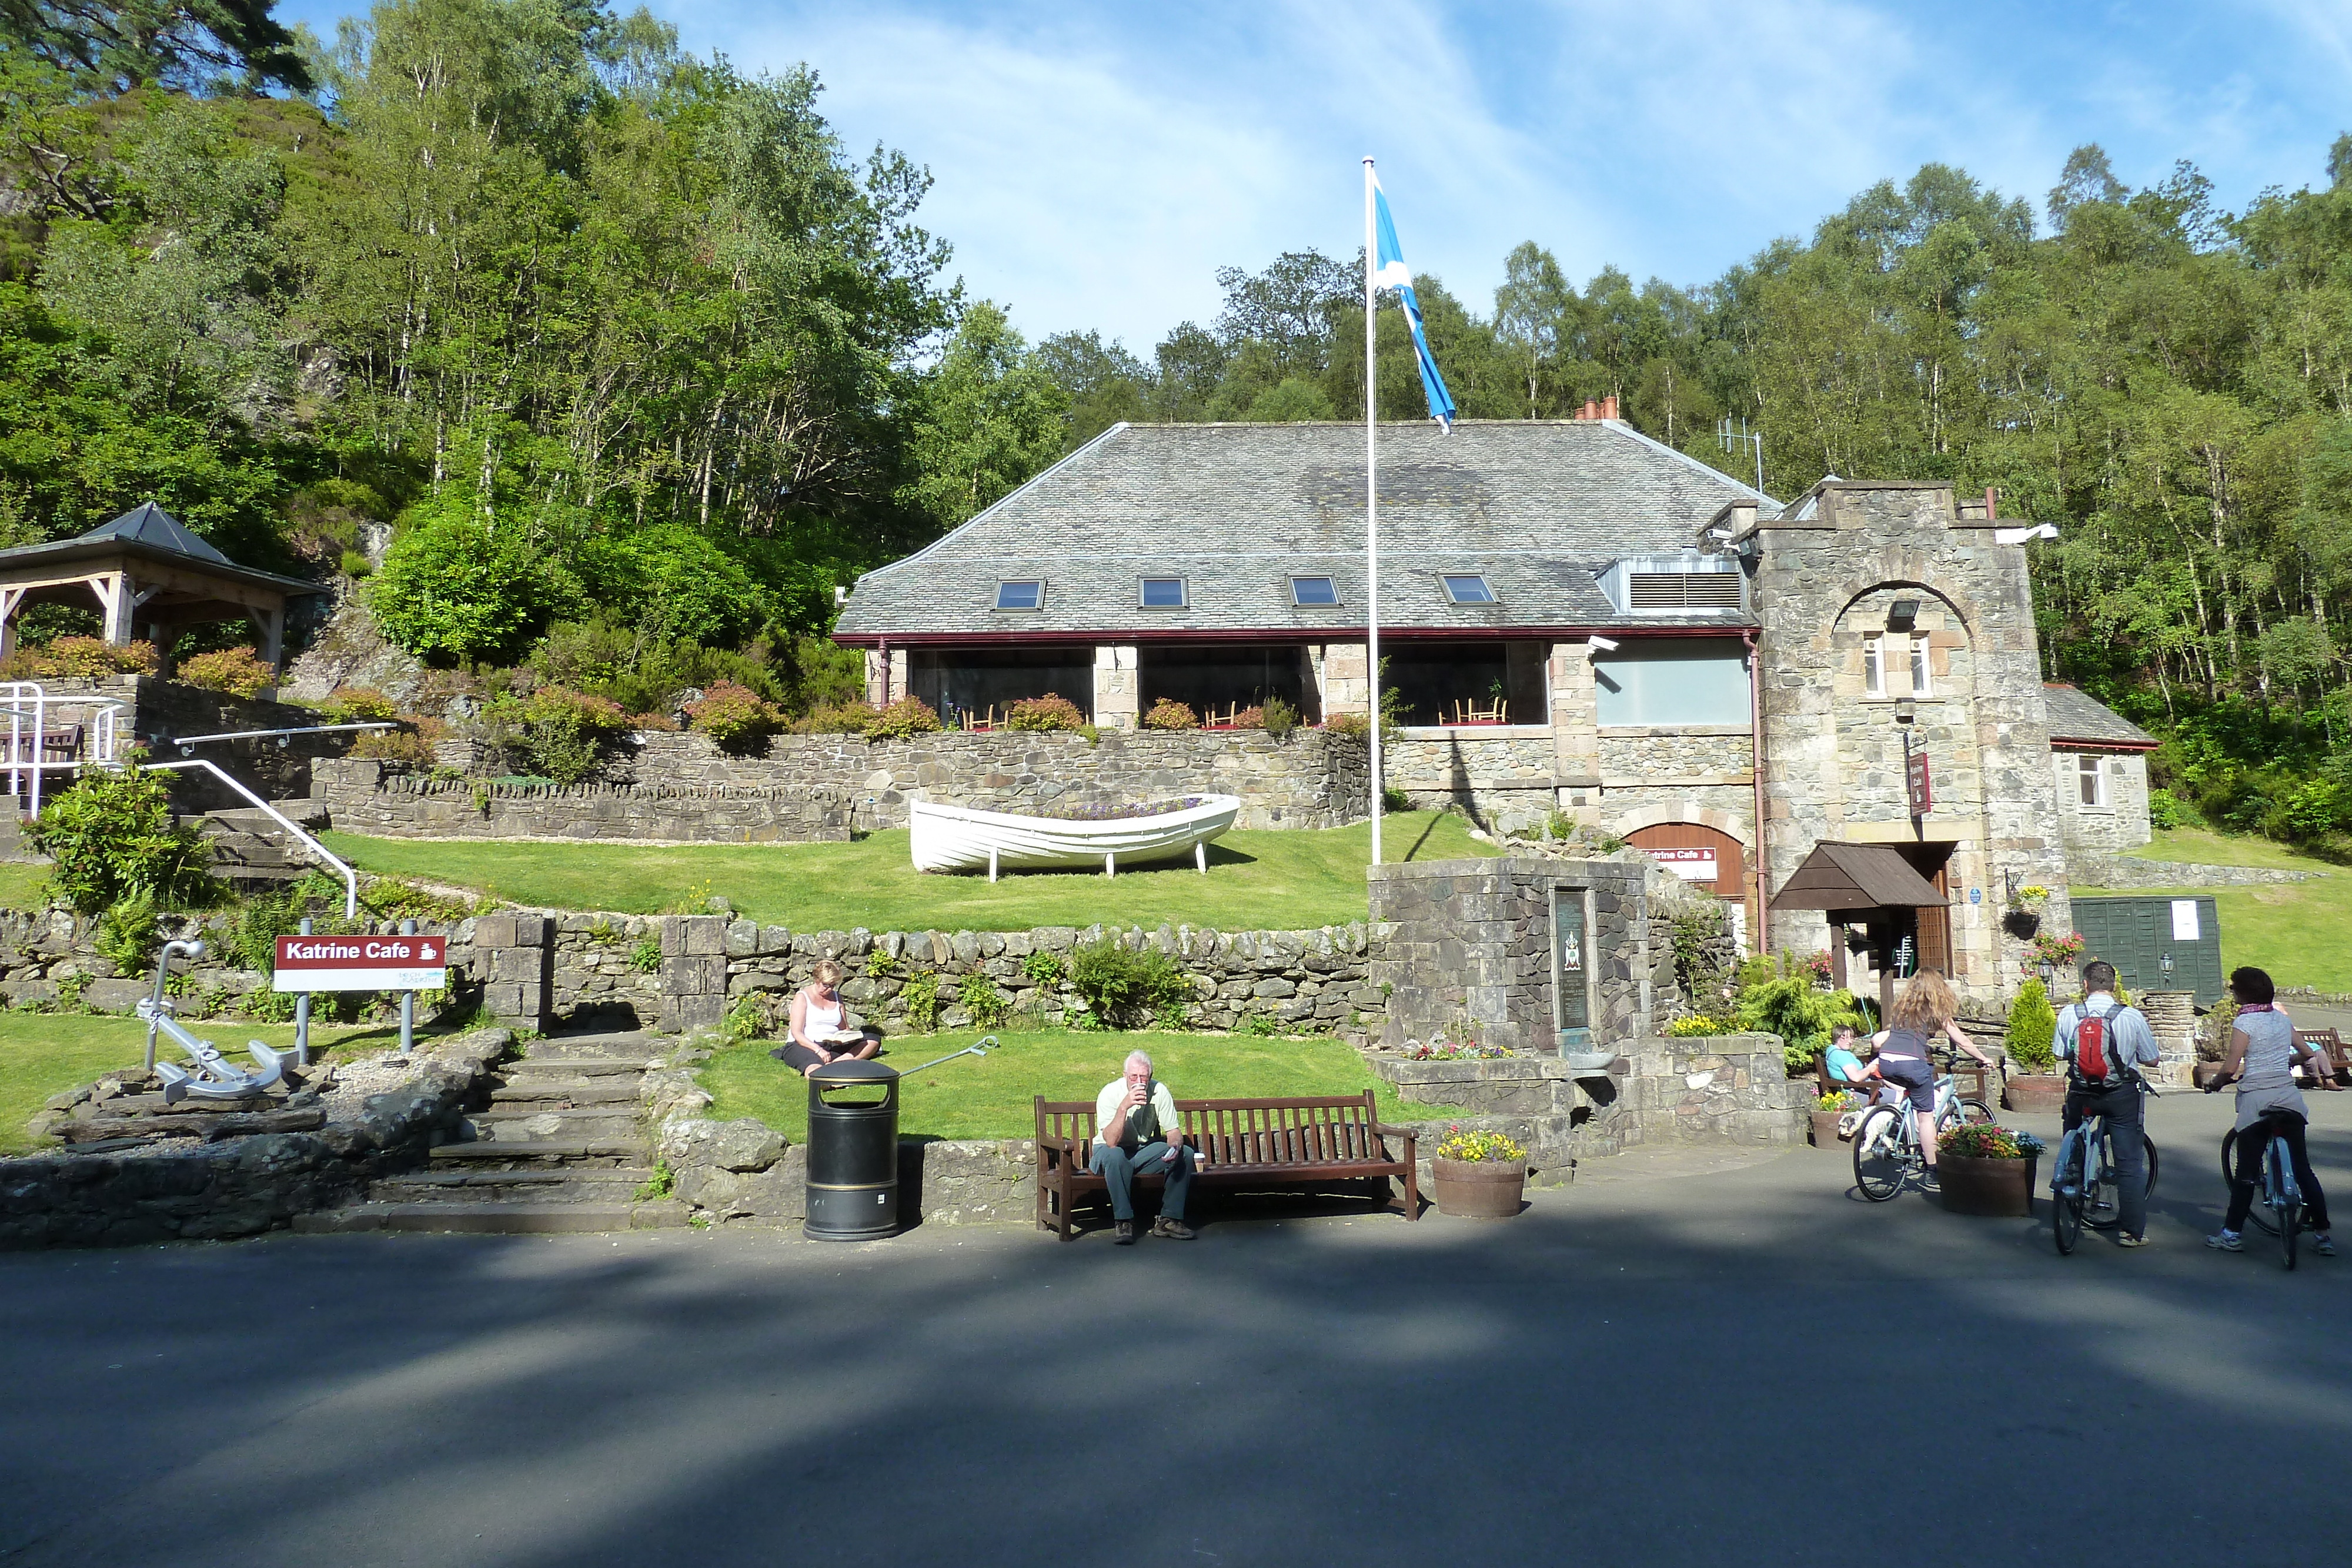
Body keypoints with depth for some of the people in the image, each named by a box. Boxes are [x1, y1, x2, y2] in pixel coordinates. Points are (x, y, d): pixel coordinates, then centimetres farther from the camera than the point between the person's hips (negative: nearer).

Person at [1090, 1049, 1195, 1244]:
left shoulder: (1159, 1091, -12)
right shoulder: (1111, 1093, -22)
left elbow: (1174, 1131, -7)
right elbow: (1111, 1142, -31)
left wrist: (1175, 1145, -32)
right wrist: (1124, 1106, -42)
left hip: (1144, 1151, 4)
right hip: (1109, 1153, -4)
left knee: (1185, 1154, -18)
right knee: (1116, 1156, -38)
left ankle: (1168, 1220, -13)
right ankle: (1124, 1222, -31)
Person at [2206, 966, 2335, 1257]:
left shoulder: (2245, 1022, -9)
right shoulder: (2283, 1019, 8)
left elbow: (2230, 1068, -13)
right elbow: (2307, 1054, 23)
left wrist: (2216, 1083, 6)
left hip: (2256, 1100, -5)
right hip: (2290, 1099, 5)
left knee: (2247, 1170, 0)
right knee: (2302, 1166, 10)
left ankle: (2232, 1233, 6)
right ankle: (2322, 1235, 10)